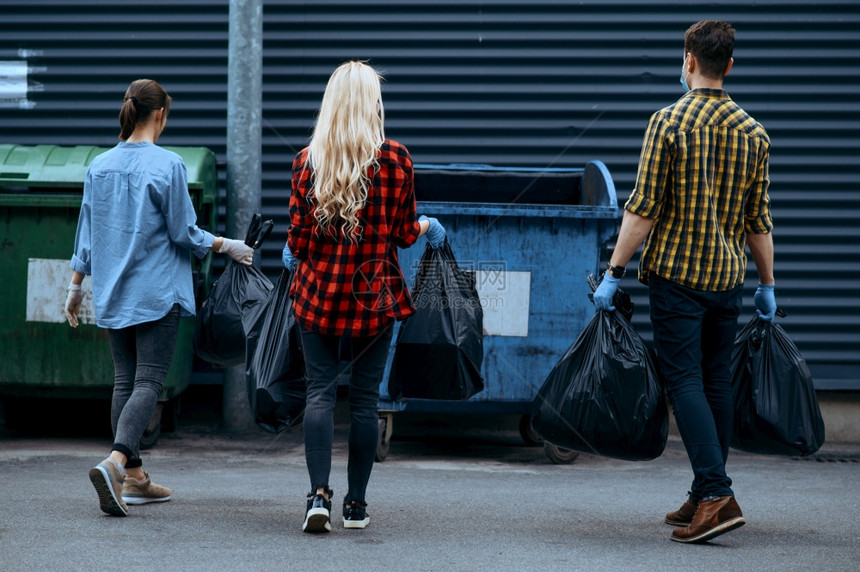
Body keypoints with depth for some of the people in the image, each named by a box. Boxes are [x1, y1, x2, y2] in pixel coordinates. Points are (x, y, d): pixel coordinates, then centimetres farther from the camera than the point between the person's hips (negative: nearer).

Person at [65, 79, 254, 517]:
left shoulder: (99, 166, 5)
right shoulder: (167, 165, -11)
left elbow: (86, 233, 10)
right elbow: (183, 233, -8)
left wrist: (75, 287, 19)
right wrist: (227, 247, 7)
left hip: (113, 294, 6)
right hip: (157, 292, -6)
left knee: (125, 380, 12)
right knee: (148, 383, -8)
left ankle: (134, 477, 15)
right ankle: (115, 461, -28)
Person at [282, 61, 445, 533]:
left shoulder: (308, 161, -4)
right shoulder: (396, 160, -7)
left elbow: (298, 241, -2)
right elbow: (404, 234, -1)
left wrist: (295, 254, 21)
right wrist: (426, 227, 22)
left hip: (318, 291, 1)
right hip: (375, 295, 0)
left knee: (320, 390, 2)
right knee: (365, 396, 7)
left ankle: (318, 494, -13)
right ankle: (356, 504, 12)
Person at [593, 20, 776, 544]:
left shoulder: (670, 123, -9)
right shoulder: (753, 133, 5)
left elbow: (643, 209, -13)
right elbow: (759, 219, 9)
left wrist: (614, 272, -8)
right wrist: (767, 285, 17)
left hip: (677, 274, -5)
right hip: (728, 276, 5)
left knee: (685, 381, -6)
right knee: (717, 382, 12)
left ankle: (718, 494, -19)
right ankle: (704, 499, 18)